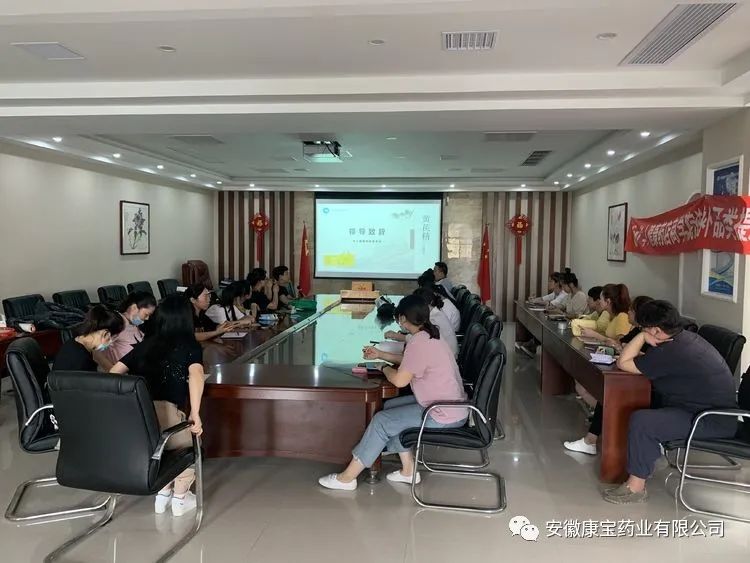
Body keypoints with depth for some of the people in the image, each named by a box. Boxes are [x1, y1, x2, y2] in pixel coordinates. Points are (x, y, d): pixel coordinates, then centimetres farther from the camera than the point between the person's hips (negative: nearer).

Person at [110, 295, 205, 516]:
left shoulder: (145, 344, 22)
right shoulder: (190, 346, 9)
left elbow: (113, 372, 22)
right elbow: (196, 375, -11)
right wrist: (195, 414, -16)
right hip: (165, 412, -5)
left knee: (163, 444, 37)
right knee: (188, 444, 29)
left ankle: (162, 493, 38)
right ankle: (180, 498, 33)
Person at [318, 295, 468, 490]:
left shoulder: (419, 341, -21)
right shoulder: (429, 335, 10)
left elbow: (399, 380, -20)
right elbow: (409, 362, 27)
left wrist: (385, 368, 0)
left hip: (444, 415, -10)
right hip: (450, 406, 10)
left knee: (381, 421, -4)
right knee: (390, 407, 15)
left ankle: (347, 478, 7)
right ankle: (409, 470, 17)